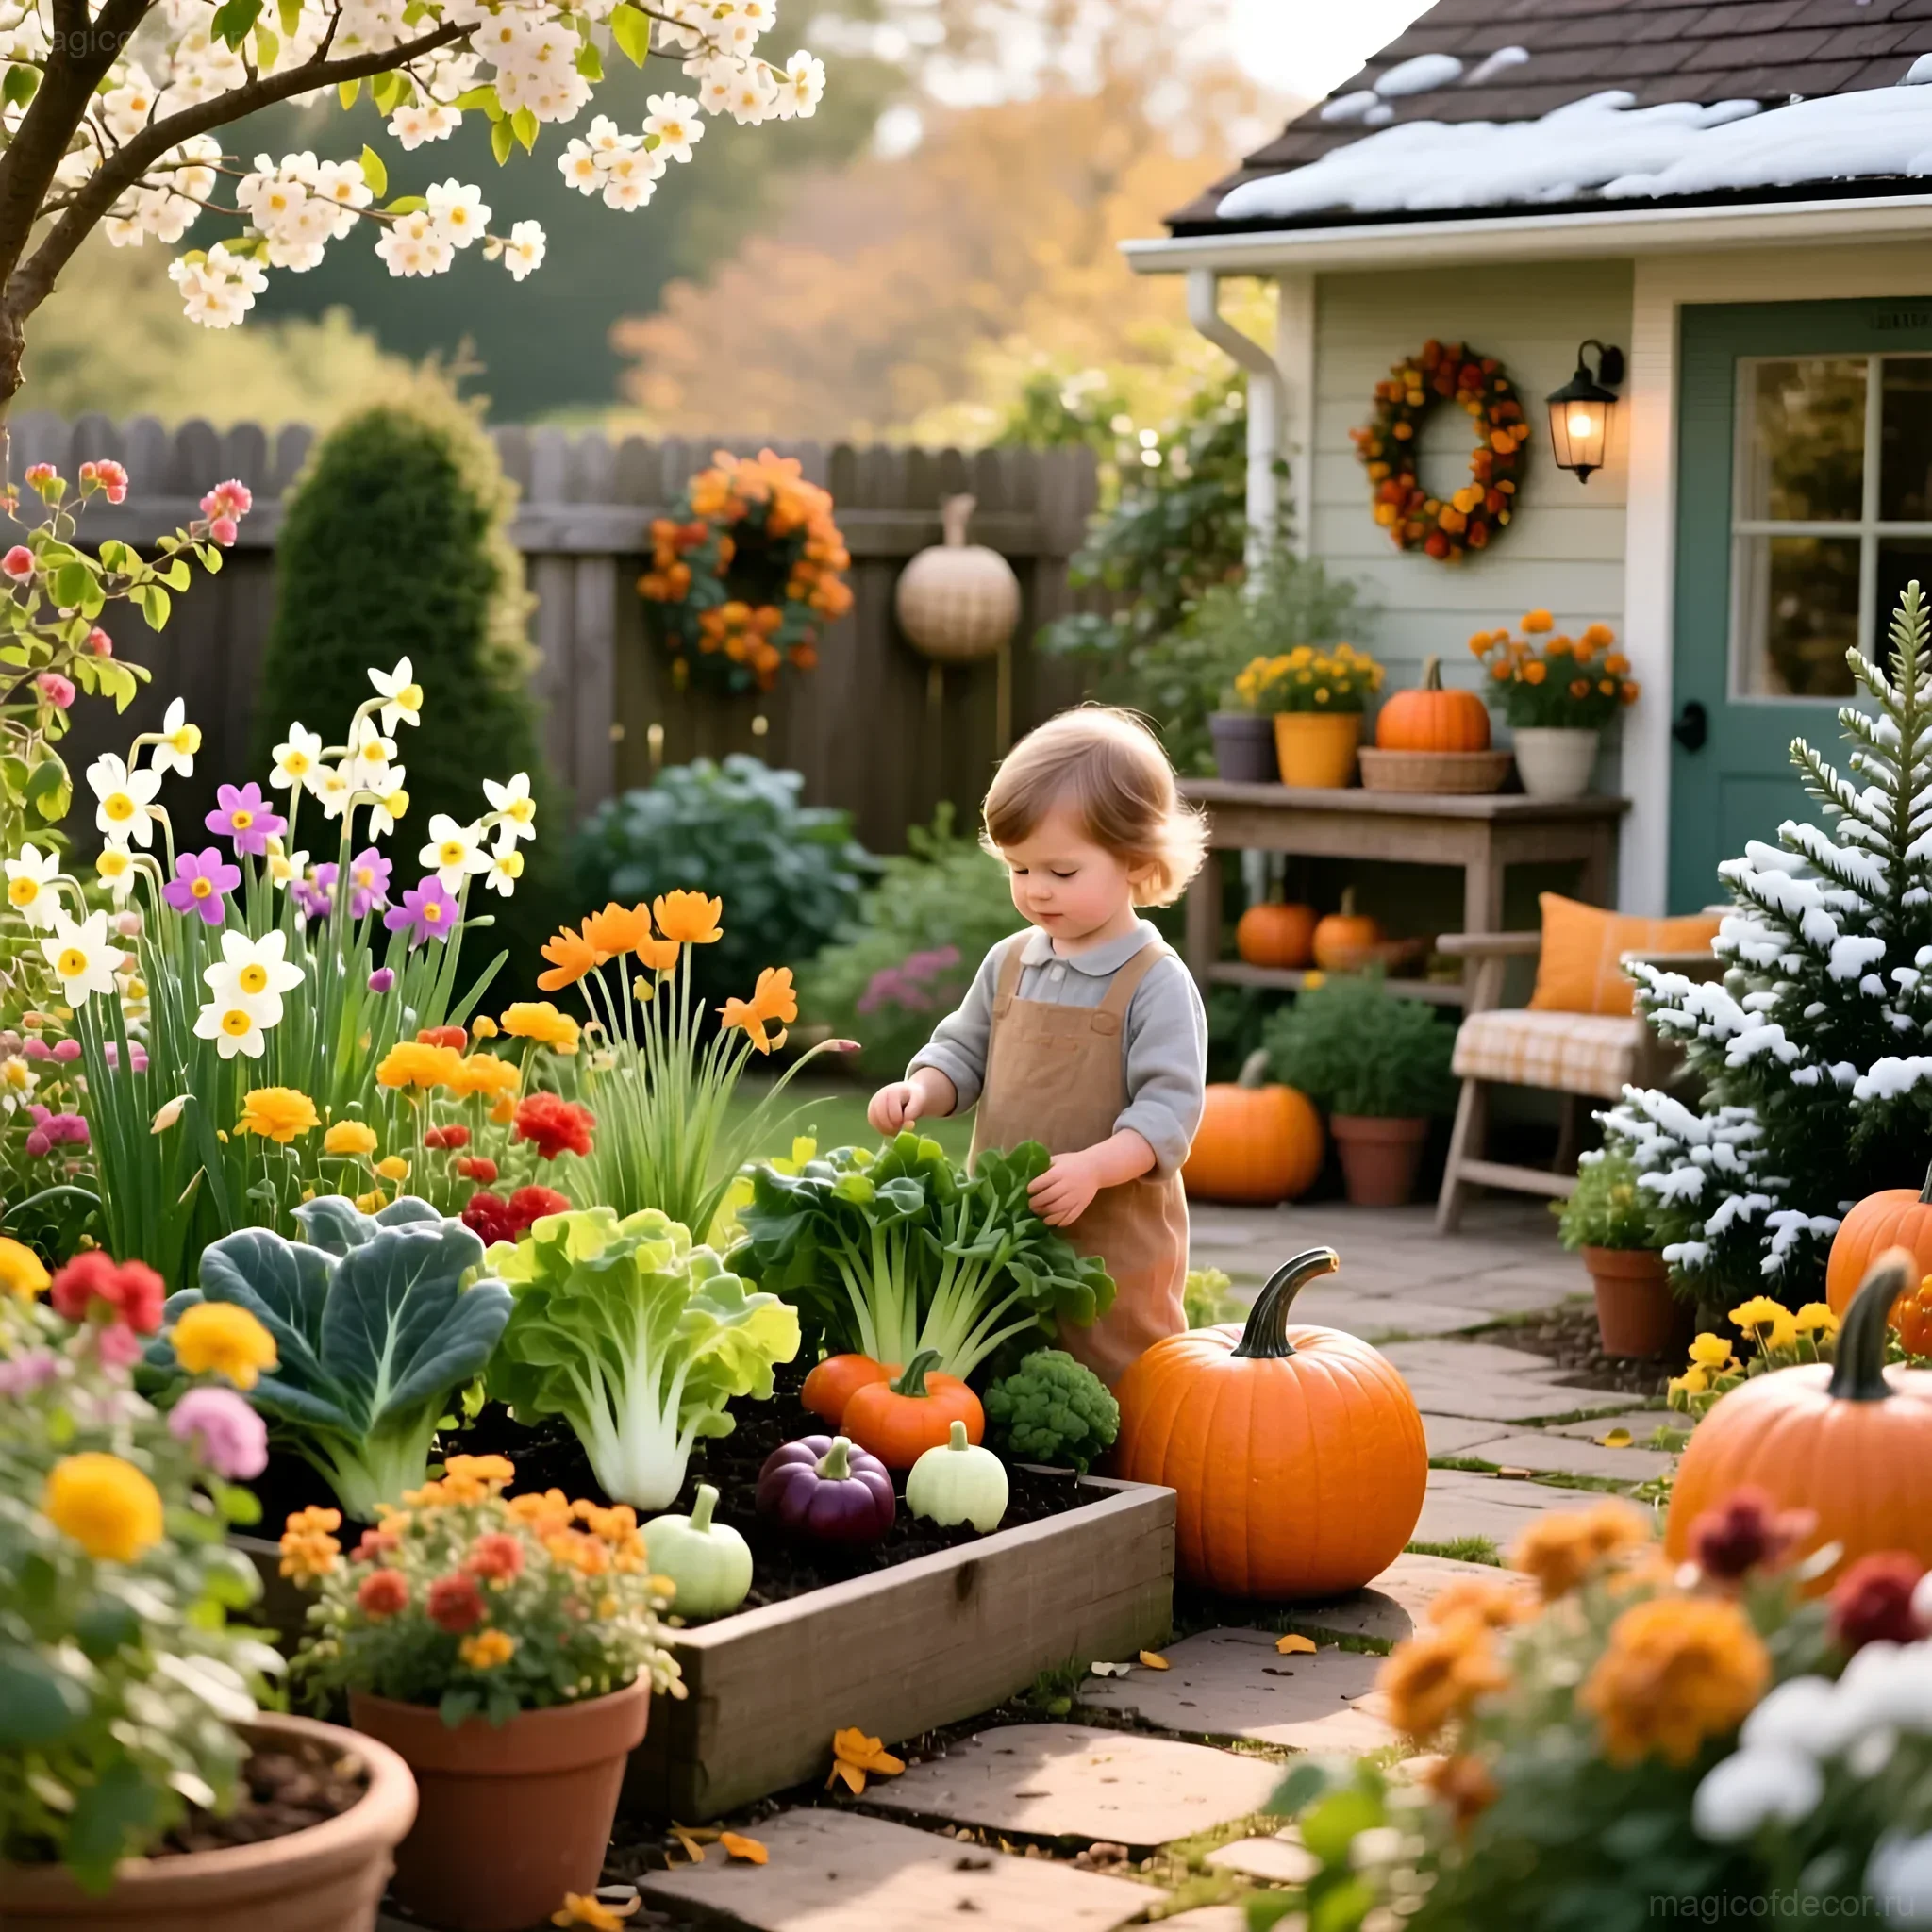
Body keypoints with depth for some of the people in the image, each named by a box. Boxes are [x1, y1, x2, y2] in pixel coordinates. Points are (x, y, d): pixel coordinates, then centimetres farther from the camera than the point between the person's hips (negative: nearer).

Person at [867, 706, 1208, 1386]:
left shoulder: (1157, 984, -12)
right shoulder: (1009, 963, 8)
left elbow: (1169, 1107, -17)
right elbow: (964, 1053, 17)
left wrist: (1094, 1166, -31)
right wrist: (921, 1090, -4)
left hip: (1115, 1243, -6)